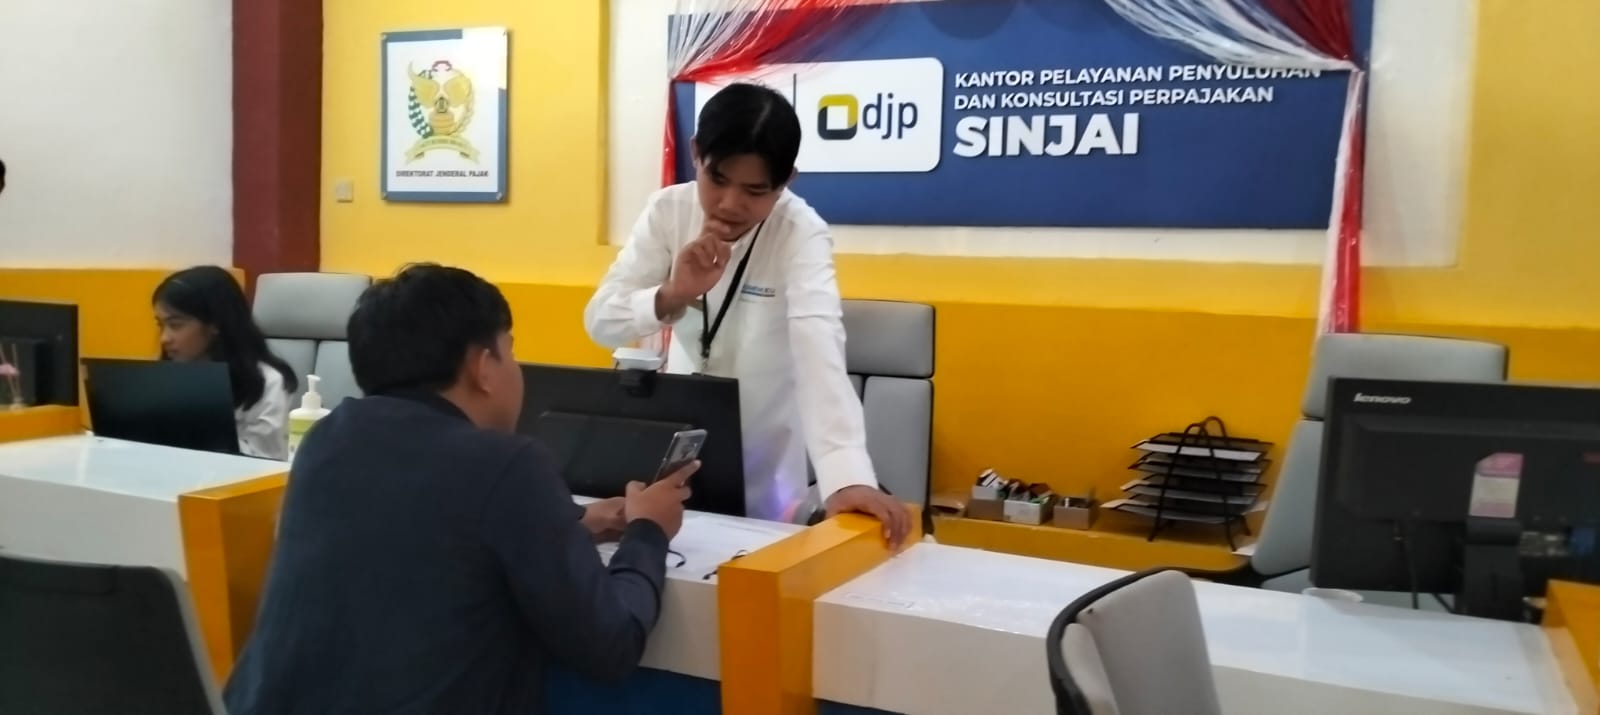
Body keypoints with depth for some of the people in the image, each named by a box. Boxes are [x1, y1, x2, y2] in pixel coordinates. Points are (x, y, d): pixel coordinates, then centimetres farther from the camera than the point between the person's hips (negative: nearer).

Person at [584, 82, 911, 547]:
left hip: (763, 455, -3)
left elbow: (818, 347, -38)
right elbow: (601, 322, -12)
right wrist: (671, 295, -33)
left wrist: (849, 477, -51)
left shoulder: (801, 234, -22)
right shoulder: (668, 211, -12)